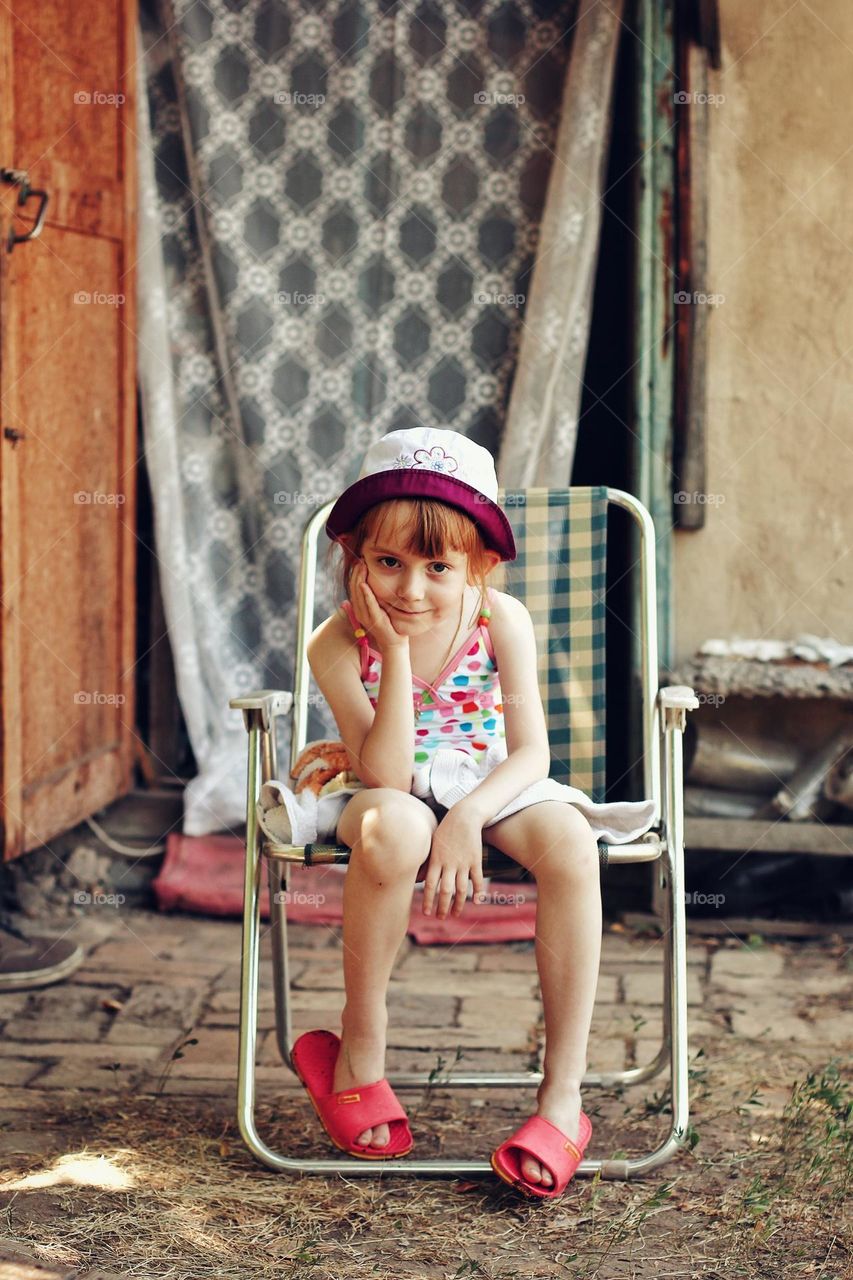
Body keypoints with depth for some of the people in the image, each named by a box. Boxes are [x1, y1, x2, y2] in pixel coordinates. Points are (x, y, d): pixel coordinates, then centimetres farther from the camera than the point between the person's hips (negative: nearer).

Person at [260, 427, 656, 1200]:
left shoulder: (501, 620, -12)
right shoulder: (339, 642, -16)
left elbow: (530, 752, -13)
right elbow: (386, 776, -24)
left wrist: (467, 818, -31)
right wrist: (397, 651, -29)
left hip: (489, 789, 2)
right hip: (391, 798, -2)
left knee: (569, 840, -32)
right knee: (392, 829, -40)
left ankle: (564, 1094, -25)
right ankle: (359, 1053, -19)